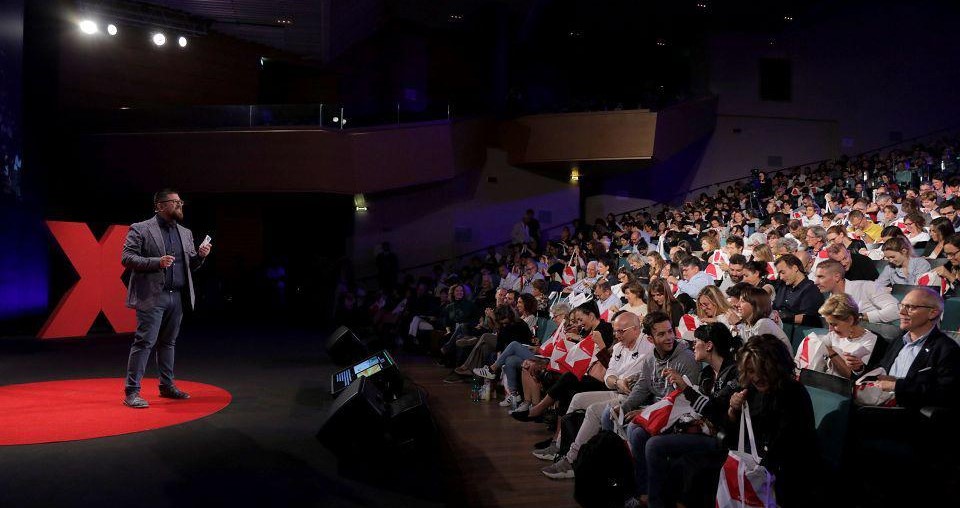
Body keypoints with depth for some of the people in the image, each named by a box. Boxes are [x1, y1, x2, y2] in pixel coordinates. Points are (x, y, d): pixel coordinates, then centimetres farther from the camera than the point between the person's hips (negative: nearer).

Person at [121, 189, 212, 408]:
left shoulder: (185, 233, 17)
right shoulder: (140, 230, -2)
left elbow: (191, 266, 19)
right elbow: (126, 258, -9)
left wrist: (200, 255, -2)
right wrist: (157, 262, -20)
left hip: (177, 297, 6)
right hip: (152, 297, -6)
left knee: (168, 342, 14)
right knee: (144, 342, -7)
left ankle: (167, 386, 23)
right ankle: (131, 392, -3)